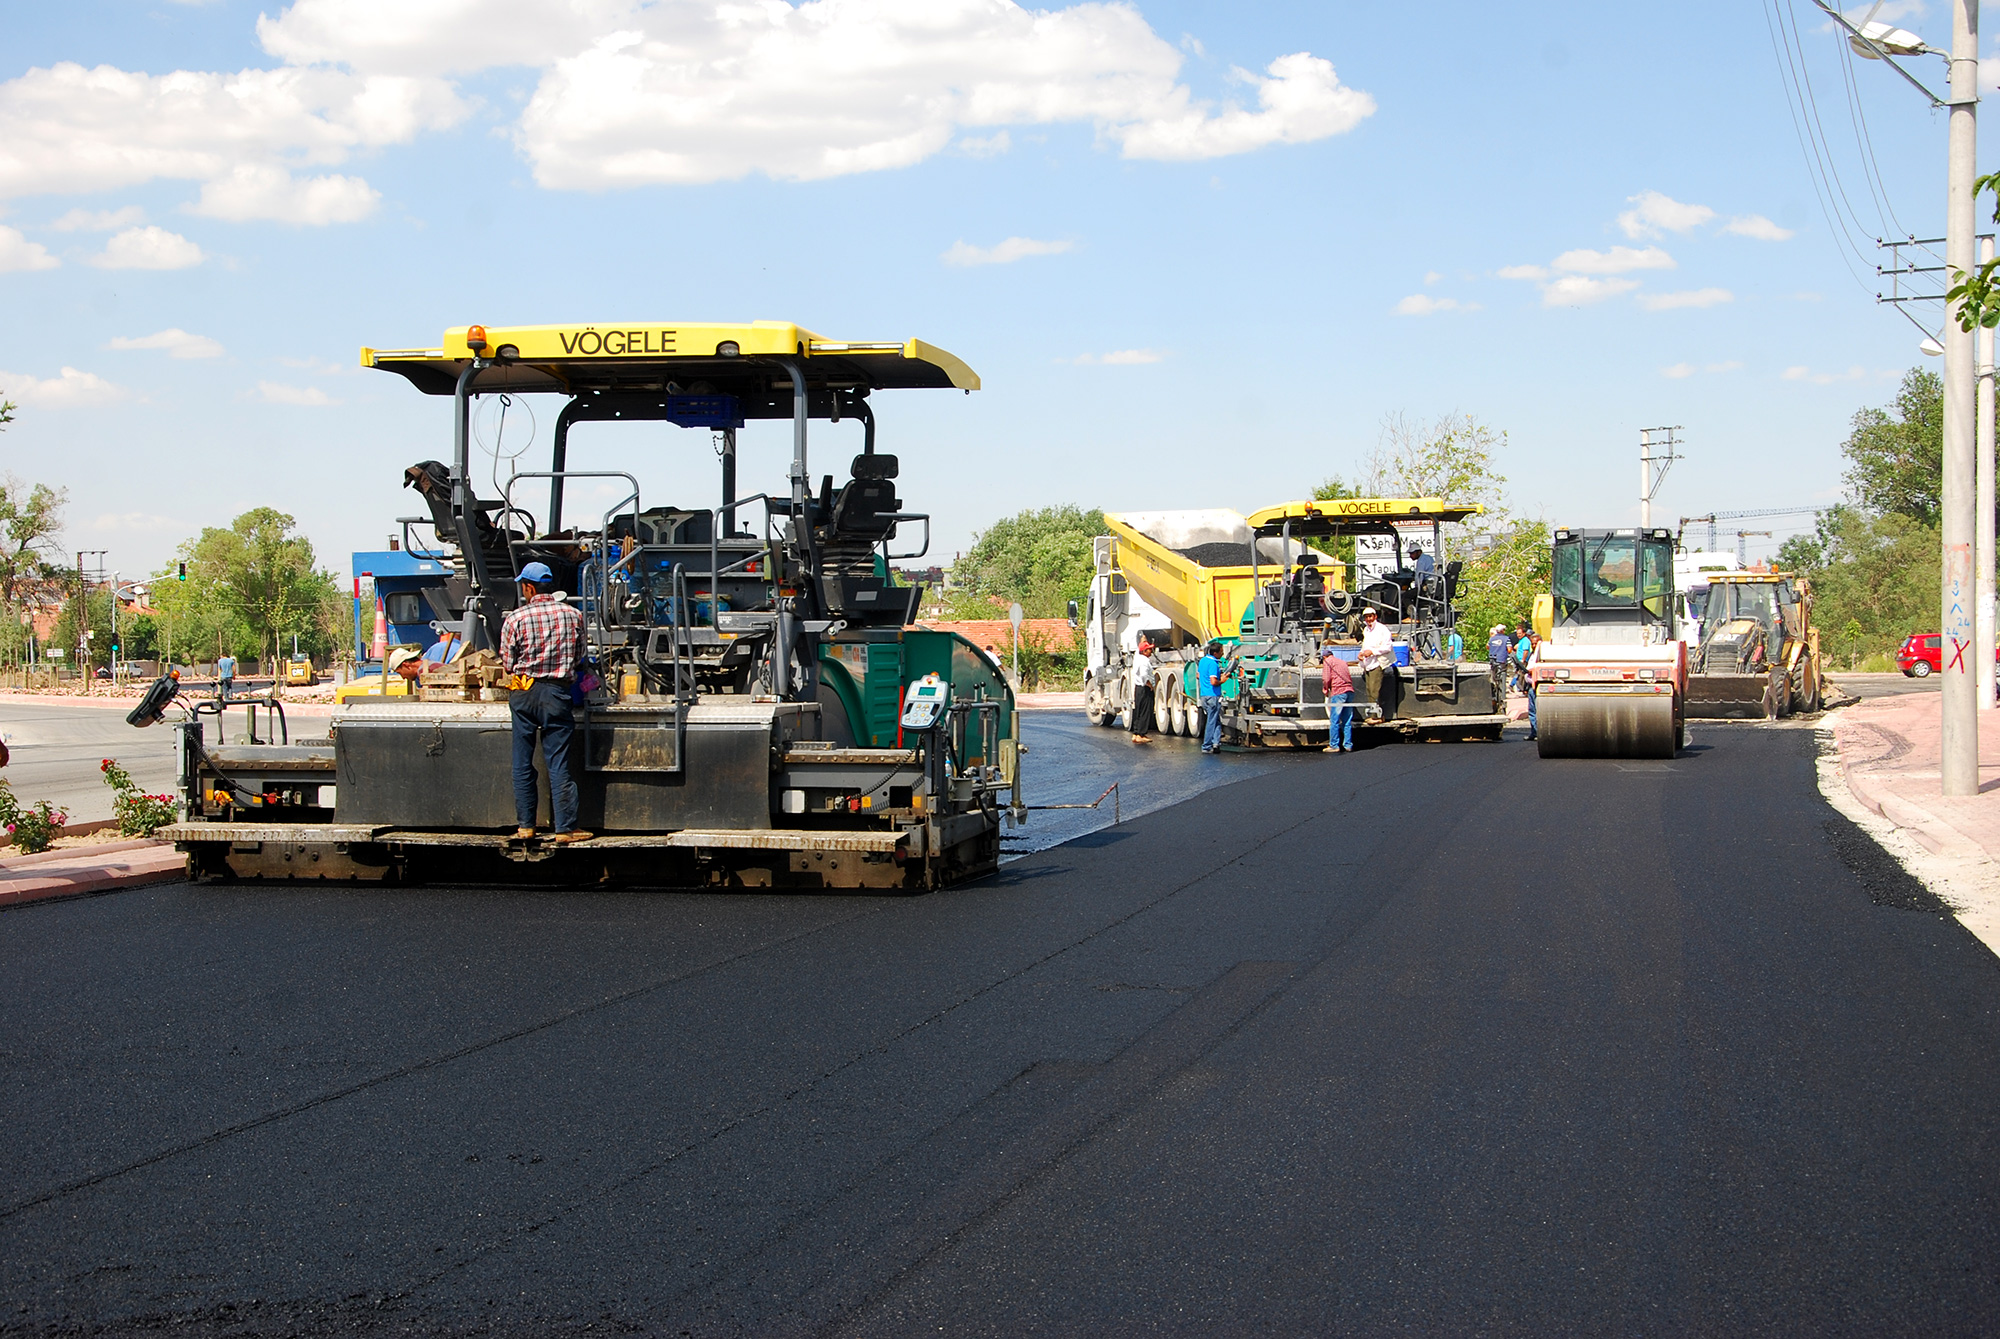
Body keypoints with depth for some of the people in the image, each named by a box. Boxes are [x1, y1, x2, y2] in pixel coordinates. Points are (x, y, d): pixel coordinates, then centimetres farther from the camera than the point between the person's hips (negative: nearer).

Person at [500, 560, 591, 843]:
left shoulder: (515, 619, -7)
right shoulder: (572, 615, -2)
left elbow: (508, 663, 0)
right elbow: (578, 656, 10)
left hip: (523, 694, 0)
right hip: (557, 692, 0)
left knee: (522, 763, 10)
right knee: (558, 764, 2)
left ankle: (526, 826, 14)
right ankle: (565, 828, 1)